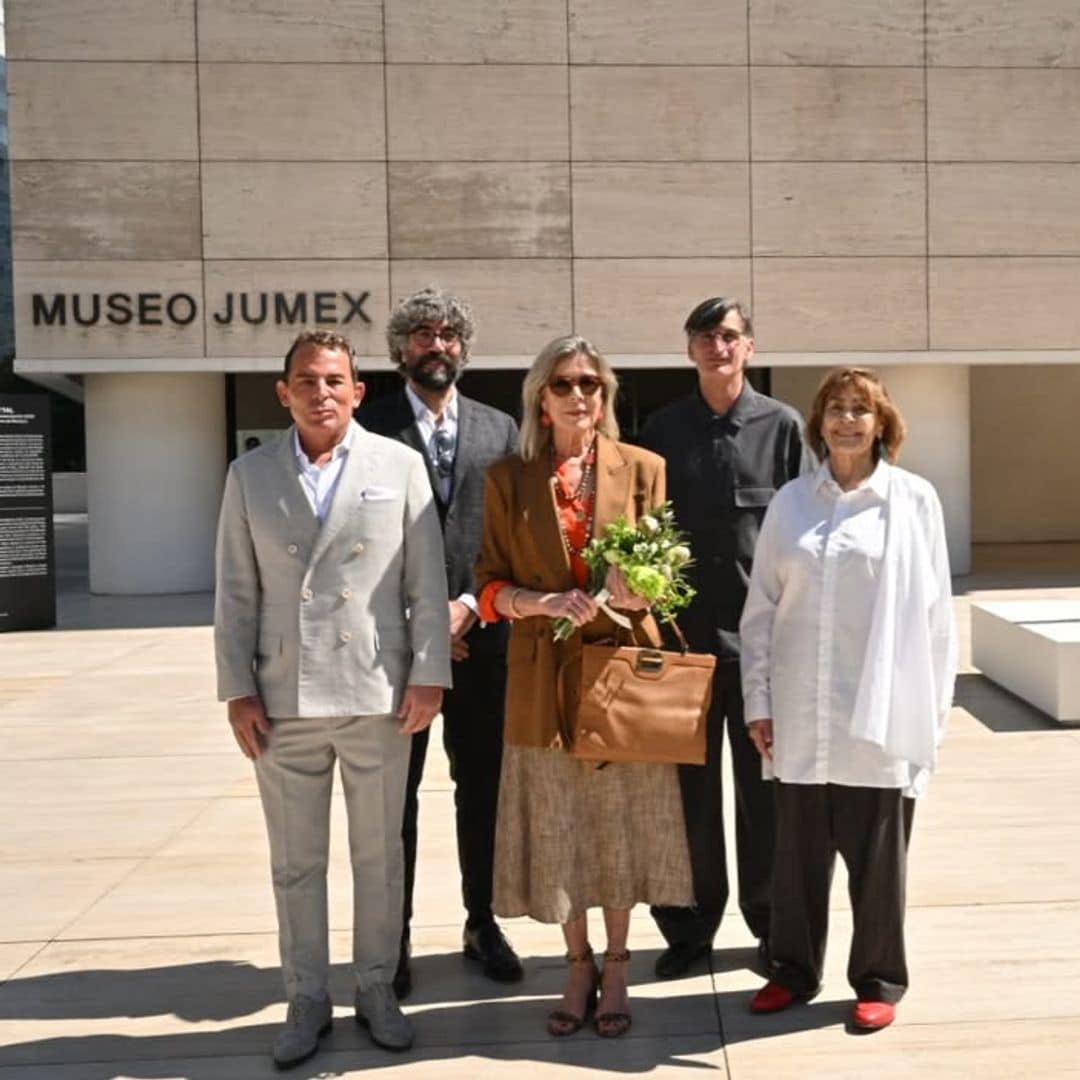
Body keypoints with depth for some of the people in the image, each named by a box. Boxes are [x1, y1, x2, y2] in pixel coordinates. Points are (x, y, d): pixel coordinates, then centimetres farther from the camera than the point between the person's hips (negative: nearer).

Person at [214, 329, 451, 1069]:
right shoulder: (250, 475, 6)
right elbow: (237, 593, 5)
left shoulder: (399, 466, 2)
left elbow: (427, 582, 1)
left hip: (378, 694, -1)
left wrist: (428, 674, -5)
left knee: (379, 855, 12)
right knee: (295, 863, 10)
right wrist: (238, 689, -1)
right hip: (282, 699, 1)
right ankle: (307, 999, 25)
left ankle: (377, 987, 28)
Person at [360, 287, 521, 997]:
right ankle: (393, 937, 18)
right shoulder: (370, 427, 1)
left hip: (480, 636, 2)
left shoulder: (499, 429, 9)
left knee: (483, 788, 10)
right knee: (393, 794, 6)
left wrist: (471, 605, -8)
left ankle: (483, 923, 26)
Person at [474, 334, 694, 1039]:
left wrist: (633, 590, -18)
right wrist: (543, 602, -16)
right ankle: (579, 966, 26)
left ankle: (616, 969, 25)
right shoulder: (508, 479, 4)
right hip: (544, 678, 1)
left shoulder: (643, 470, 3)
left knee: (621, 826, 6)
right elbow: (489, 585, 3)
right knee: (556, 830, 7)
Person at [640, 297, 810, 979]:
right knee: (690, 785, 8)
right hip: (683, 631, 1)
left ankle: (772, 922, 24)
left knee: (765, 784, 9)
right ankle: (690, 926, 22)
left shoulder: (782, 426, 2)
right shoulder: (664, 429, 6)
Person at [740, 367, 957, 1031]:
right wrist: (758, 700, 3)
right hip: (800, 717, 2)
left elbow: (934, 610, 0)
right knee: (798, 850, 11)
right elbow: (762, 607, 6)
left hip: (880, 715, -2)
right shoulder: (791, 501, 5)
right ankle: (795, 969, 28)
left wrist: (934, 707, -1)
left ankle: (879, 980, 25)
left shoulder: (914, 500, -1)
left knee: (878, 854, 8)